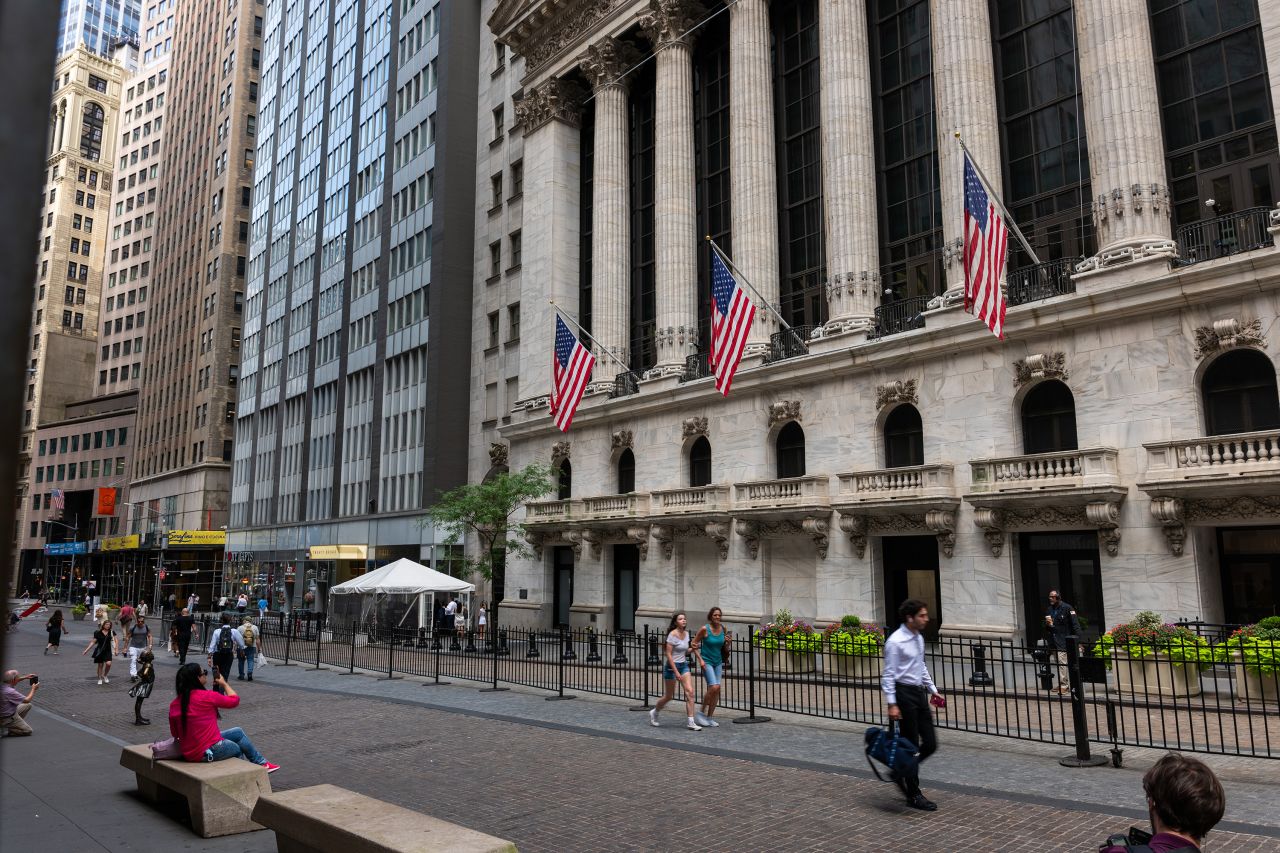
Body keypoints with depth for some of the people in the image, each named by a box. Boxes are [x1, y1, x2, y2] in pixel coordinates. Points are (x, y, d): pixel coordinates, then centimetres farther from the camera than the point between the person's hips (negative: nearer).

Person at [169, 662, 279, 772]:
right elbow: (234, 700, -4)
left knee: (238, 732, 25)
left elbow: (174, 733, 8)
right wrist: (223, 683, 10)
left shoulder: (174, 703, -1)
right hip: (209, 752, -7)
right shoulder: (207, 696, -20)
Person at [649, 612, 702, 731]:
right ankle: (654, 712, 32)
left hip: (684, 665, 6)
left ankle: (691, 722, -7)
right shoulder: (672, 635, -15)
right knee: (668, 696, 6)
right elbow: (668, 654, -17)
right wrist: (676, 672, -21)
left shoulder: (686, 634, 6)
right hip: (672, 666, -6)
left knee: (690, 692, -9)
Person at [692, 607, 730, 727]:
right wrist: (700, 659, -14)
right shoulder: (704, 629, -13)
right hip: (707, 662, -5)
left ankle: (709, 717, 15)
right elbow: (694, 644, -6)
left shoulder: (723, 629, 1)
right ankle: (701, 713, 0)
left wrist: (727, 642, -8)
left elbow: (725, 650, 13)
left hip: (718, 662, 5)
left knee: (716, 690, 2)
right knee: (714, 687, -18)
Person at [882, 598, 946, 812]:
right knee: (911, 746, 1)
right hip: (904, 693, -8)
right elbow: (888, 674, -16)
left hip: (920, 692, 8)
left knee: (930, 744, 8)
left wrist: (933, 690, 18)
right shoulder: (895, 642, -17)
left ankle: (902, 772, 29)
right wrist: (892, 704, -21)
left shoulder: (919, 638, 9)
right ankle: (914, 796, 13)